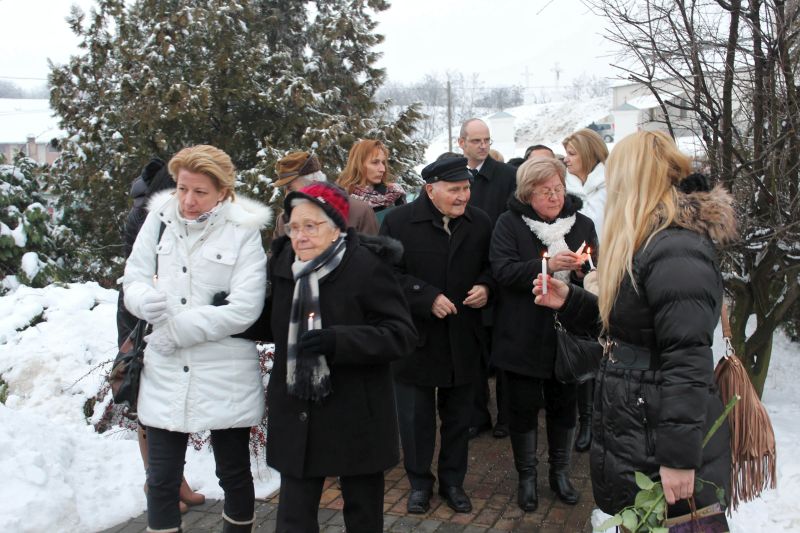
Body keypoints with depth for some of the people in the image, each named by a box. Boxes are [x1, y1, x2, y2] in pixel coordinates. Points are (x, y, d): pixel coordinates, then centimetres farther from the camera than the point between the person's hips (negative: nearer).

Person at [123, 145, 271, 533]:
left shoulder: (243, 231, -8)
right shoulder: (159, 219, 2)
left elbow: (244, 309, -15)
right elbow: (134, 279, 4)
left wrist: (178, 327, -16)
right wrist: (145, 299, -20)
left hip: (225, 379, -2)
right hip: (166, 376, 3)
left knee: (234, 475, 13)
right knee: (161, 480, 8)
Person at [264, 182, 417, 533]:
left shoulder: (366, 267, -14)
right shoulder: (284, 264, 3)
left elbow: (402, 334, -18)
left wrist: (338, 340, -28)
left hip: (355, 416, -4)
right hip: (297, 415, 4)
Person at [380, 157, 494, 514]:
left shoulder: (480, 223, 2)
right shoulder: (399, 222, -9)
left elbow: (489, 267, 13)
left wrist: (485, 287, -8)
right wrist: (428, 298, -21)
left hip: (463, 340, 3)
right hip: (416, 338, -3)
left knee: (458, 417, 15)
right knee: (416, 417, 9)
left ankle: (453, 481, 32)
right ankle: (419, 483, 28)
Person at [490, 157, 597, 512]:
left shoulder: (582, 224, 4)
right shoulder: (509, 223, -4)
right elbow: (502, 270, -16)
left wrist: (581, 270, -19)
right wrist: (546, 265, -27)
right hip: (523, 335, -2)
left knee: (563, 405, 13)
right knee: (524, 406, 8)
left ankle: (560, 472, 34)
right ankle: (526, 476, 27)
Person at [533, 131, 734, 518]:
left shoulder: (676, 251, -22)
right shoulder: (652, 242, 11)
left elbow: (687, 360, -26)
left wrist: (679, 458, -25)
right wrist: (570, 302, 6)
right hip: (633, 431, 10)